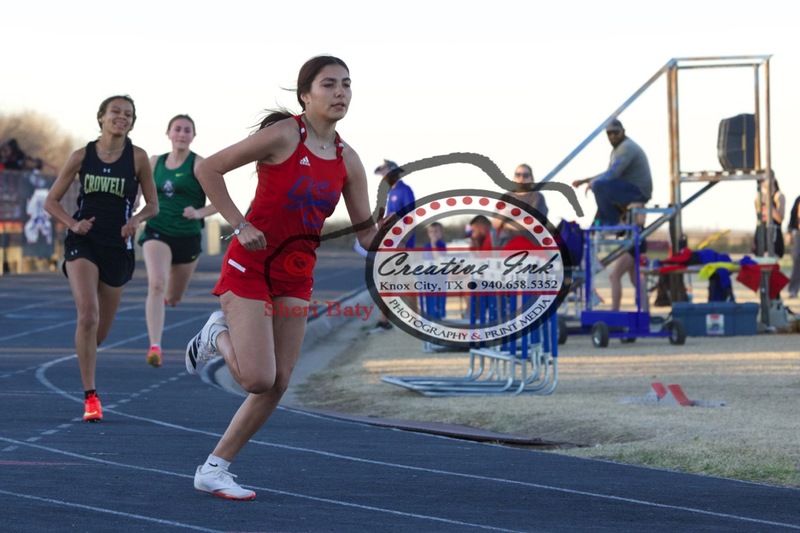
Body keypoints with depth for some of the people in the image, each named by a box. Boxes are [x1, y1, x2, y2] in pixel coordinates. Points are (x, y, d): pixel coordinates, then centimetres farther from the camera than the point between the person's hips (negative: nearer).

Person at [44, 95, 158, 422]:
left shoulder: (138, 158, -2)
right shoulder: (82, 157, -1)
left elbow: (153, 205, 7)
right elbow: (52, 201, 6)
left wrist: (137, 219, -14)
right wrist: (73, 223, -12)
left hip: (118, 247, 1)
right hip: (83, 243, -1)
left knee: (100, 331, 9)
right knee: (88, 315, -21)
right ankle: (90, 396, -17)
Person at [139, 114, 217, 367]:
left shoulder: (199, 165, -7)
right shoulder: (155, 163, 4)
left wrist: (199, 213, -28)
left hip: (188, 237, 0)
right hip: (157, 232, 0)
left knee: (173, 299, 15)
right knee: (156, 284, -26)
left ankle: (165, 297, 56)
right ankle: (155, 347, -30)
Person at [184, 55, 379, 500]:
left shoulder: (348, 161, 3)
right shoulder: (284, 135, -14)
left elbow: (368, 234, 9)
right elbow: (208, 169, -13)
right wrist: (239, 225, -17)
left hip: (296, 275, 6)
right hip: (250, 265, -6)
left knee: (278, 385, 1)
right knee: (258, 378, -16)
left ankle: (214, 470, 14)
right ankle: (219, 335, 17)